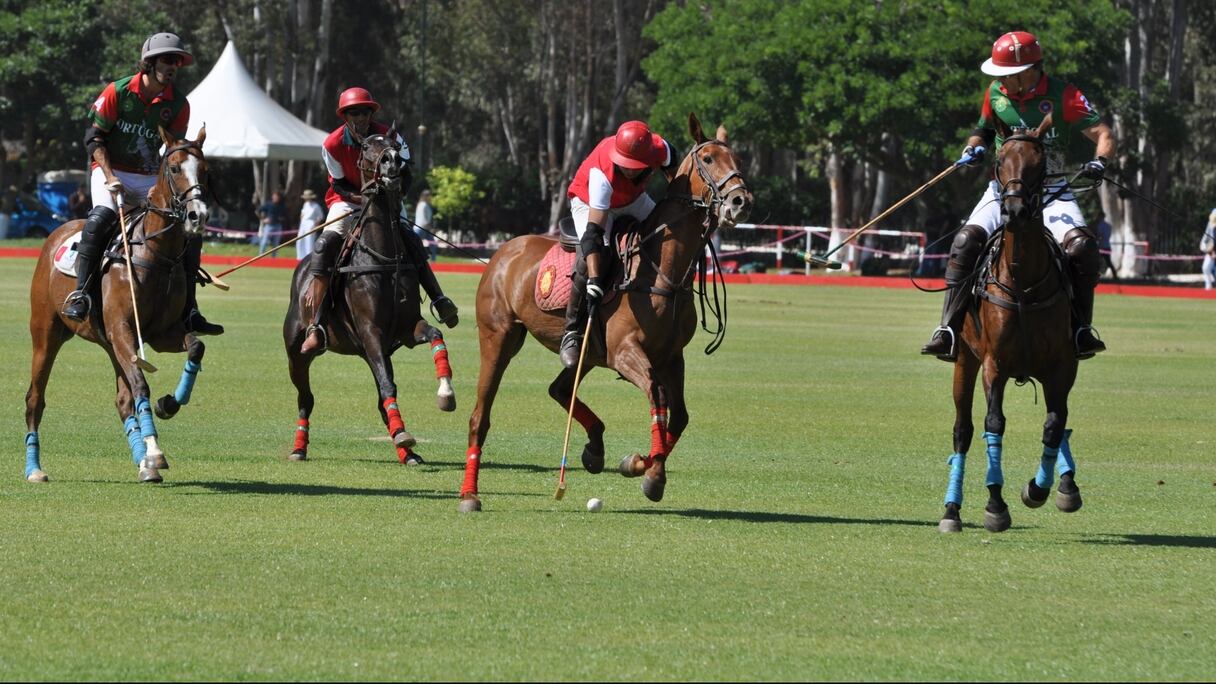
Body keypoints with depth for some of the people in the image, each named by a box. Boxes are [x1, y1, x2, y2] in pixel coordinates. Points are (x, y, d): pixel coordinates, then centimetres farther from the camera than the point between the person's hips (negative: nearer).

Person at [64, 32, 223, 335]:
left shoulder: (178, 105, -1)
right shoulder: (118, 92, -10)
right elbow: (94, 137, -7)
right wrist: (110, 177, -17)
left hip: (150, 178, 4)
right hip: (109, 171, -4)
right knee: (102, 216, -34)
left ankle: (188, 311, -1)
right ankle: (79, 295, -30)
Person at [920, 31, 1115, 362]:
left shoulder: (1062, 96, -8)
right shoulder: (996, 93, 4)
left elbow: (1103, 135, -11)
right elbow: (985, 129, 23)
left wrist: (1100, 161, -32)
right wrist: (973, 147, 1)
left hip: (1051, 191, -3)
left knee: (1083, 247, -27)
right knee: (966, 242, -21)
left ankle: (1080, 330, -11)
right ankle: (948, 333, -20)